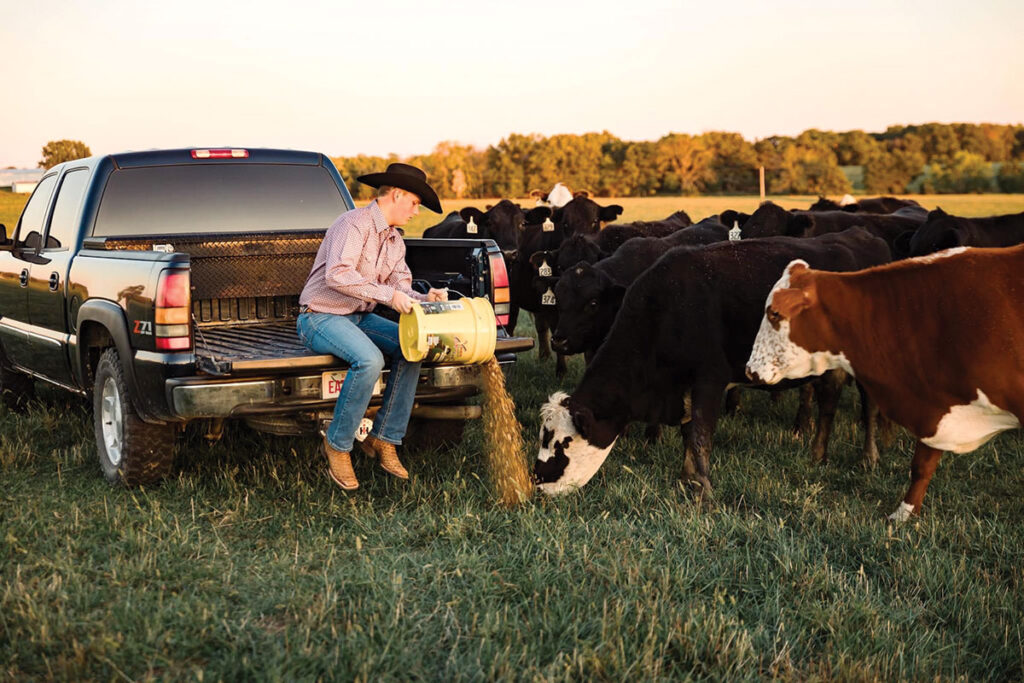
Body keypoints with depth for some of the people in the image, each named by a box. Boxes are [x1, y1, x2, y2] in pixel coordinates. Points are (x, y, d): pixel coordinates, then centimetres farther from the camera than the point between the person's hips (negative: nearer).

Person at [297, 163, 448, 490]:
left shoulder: (395, 240, 13)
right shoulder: (355, 224, -17)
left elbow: (400, 286, 8)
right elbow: (337, 275, -30)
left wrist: (423, 299, -14)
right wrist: (387, 294, -32)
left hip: (359, 317, 9)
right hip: (321, 318, -9)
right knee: (369, 359, -34)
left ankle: (383, 439, -7)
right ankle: (337, 445, -16)